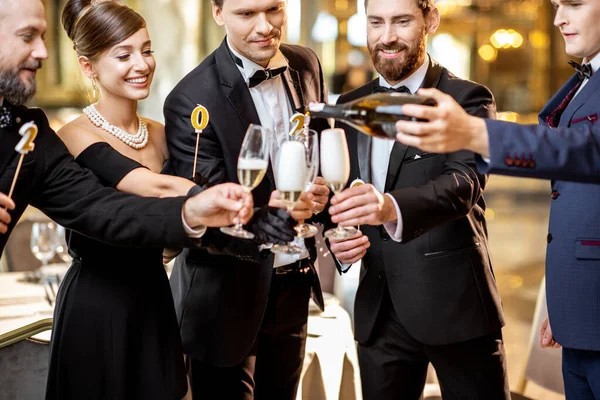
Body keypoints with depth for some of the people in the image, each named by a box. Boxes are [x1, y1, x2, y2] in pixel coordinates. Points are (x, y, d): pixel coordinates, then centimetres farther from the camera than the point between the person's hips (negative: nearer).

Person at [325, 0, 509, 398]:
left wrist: (392, 207, -42)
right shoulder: (349, 107, 11)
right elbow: (339, 199, 14)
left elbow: (465, 181, -23)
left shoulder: (467, 100, -5)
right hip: (378, 312, 4)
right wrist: (338, 242, -9)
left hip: (454, 306, -4)